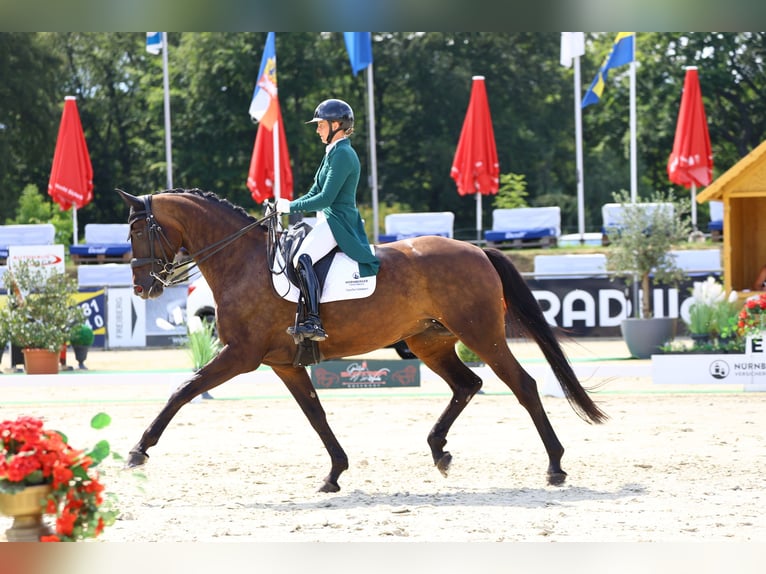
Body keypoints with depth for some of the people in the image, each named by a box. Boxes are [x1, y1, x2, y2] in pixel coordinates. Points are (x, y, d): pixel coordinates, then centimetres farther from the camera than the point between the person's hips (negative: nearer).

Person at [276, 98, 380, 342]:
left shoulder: (342, 154, -14)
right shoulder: (335, 153, 19)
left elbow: (325, 198, -19)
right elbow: (315, 193, 21)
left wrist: (291, 207, -13)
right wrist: (287, 205, 8)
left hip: (338, 221, -11)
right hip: (330, 220, 11)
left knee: (303, 258, -31)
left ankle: (313, 322, -39)